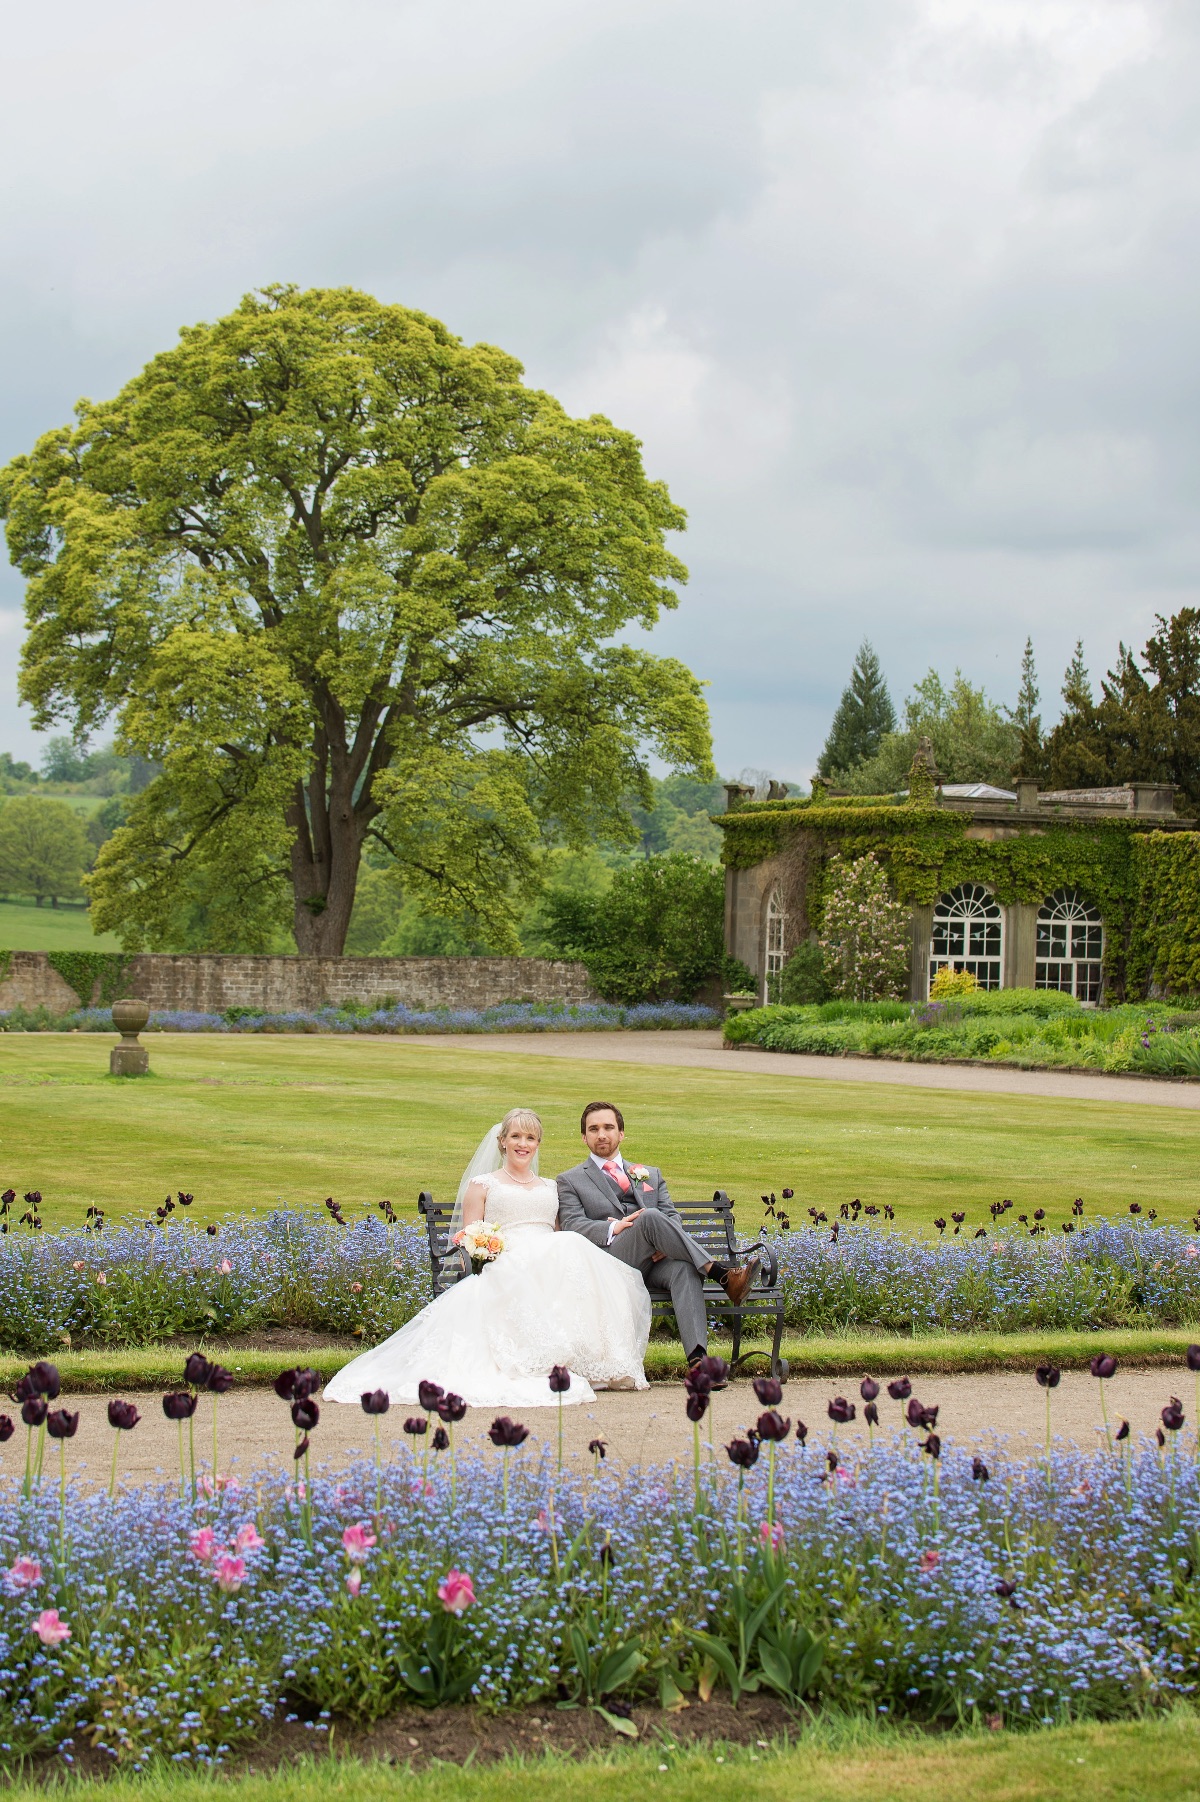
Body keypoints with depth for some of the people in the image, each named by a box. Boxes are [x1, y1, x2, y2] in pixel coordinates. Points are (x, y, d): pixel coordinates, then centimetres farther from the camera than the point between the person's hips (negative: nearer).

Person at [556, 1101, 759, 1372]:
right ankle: (723, 1276, -35)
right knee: (650, 1217, -32)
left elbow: (673, 1217, 16)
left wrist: (666, 1243, -9)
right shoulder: (570, 1181, 19)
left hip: (654, 1264, 3)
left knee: (684, 1267, -35)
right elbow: (573, 1225, 2)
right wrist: (613, 1229, -18)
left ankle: (697, 1357, -51)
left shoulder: (651, 1174, 30)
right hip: (609, 1265, -3)